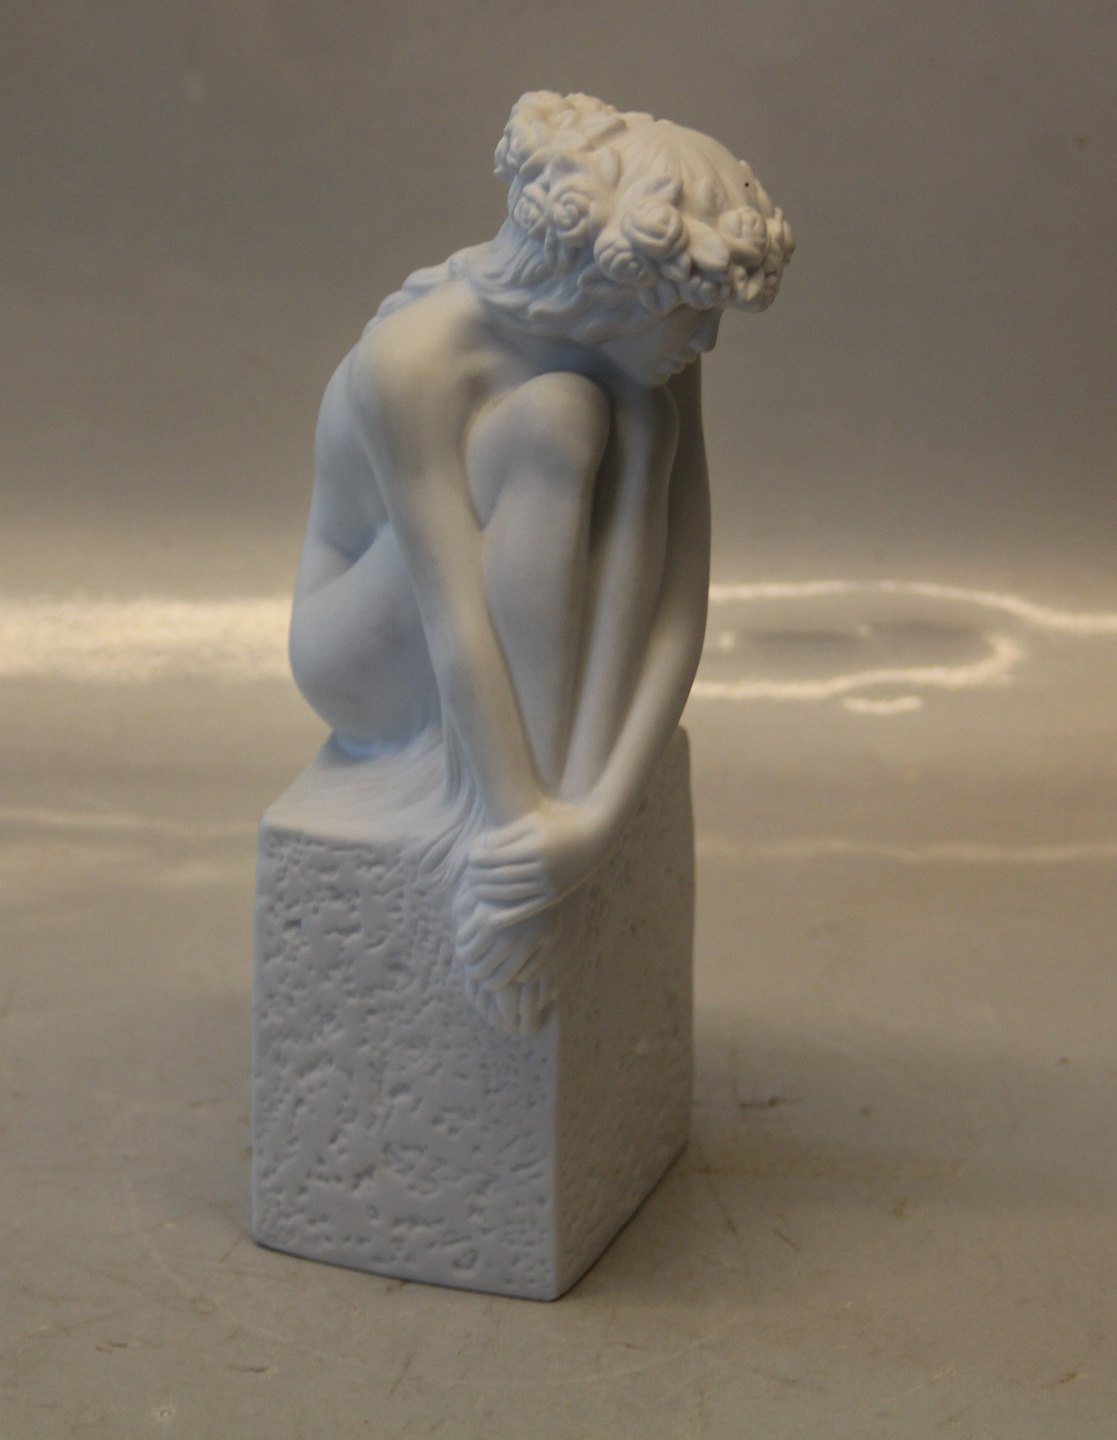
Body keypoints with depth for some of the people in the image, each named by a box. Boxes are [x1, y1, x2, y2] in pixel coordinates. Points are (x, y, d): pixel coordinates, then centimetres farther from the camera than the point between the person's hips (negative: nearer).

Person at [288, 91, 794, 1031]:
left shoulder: (651, 360, -14)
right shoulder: (412, 360, -30)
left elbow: (683, 600, -21)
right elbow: (454, 624, -35)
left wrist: (601, 814, -34)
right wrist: (523, 817, -38)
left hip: (535, 655, 5)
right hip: (373, 663, -5)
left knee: (643, 421, -24)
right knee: (553, 414, -31)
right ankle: (515, 814, -31)